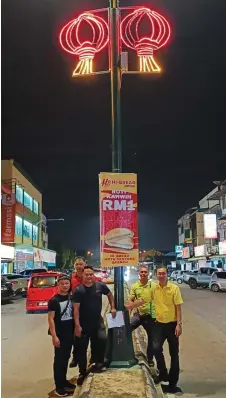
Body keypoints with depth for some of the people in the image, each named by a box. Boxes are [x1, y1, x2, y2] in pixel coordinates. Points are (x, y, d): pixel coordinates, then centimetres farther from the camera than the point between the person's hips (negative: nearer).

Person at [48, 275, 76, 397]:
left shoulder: (71, 298, 5)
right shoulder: (54, 300, -12)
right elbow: (50, 319, -14)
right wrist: (54, 336, -19)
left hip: (70, 333, 6)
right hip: (59, 334, -6)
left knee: (66, 358, 15)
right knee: (59, 359, 1)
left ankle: (64, 381, 28)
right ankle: (58, 386, 8)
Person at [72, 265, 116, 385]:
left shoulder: (100, 286, -5)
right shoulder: (78, 290, -15)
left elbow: (109, 294, 15)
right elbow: (76, 309, -18)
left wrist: (112, 307, 9)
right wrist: (77, 325, -24)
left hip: (97, 321, 2)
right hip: (83, 324, -2)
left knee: (102, 339, -17)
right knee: (81, 349, 5)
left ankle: (98, 361, 12)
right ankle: (82, 372, 24)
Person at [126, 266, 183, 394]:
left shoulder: (174, 288, -11)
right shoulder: (154, 289, 1)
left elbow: (178, 307, -10)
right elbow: (141, 301, 9)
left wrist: (179, 324, -16)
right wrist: (127, 306, 6)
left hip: (172, 324, -3)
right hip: (160, 323, 3)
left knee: (174, 354, 6)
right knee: (156, 348, -13)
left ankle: (172, 383, 18)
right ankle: (163, 374, 10)